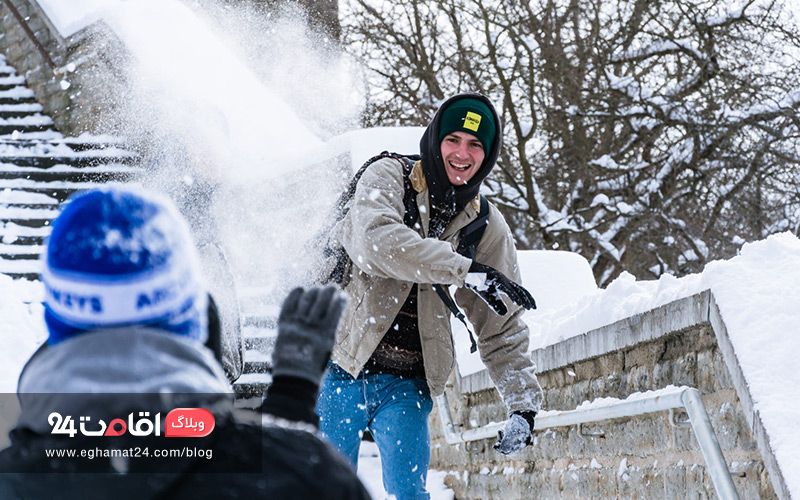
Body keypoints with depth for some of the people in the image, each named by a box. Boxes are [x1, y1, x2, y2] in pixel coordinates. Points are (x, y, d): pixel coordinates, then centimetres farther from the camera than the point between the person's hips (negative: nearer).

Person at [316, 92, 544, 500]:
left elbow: (502, 327, 7)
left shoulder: (488, 229, 5)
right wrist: (464, 271, -35)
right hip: (342, 369, -2)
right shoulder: (388, 178, -5)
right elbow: (376, 238, -28)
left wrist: (523, 402, -6)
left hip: (407, 385, 2)